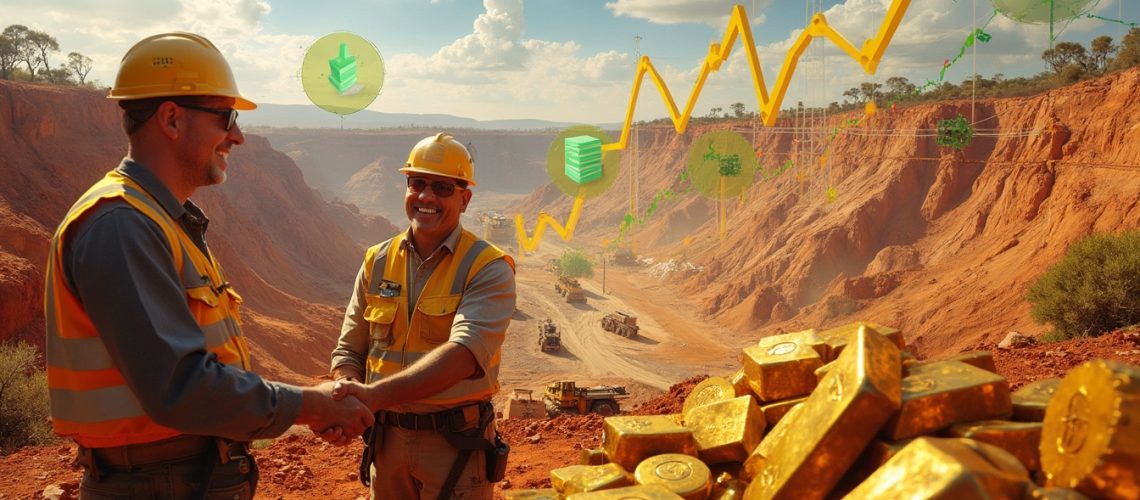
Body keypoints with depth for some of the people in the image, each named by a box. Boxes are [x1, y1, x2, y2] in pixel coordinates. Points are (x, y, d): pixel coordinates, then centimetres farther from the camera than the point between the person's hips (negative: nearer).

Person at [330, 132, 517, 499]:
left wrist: (374, 395, -37)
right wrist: (348, 398, -14)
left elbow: (464, 353, -27)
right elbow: (349, 350, 7)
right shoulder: (377, 262, 3)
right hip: (387, 438, 4)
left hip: (456, 442, -4)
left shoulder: (489, 269, -12)